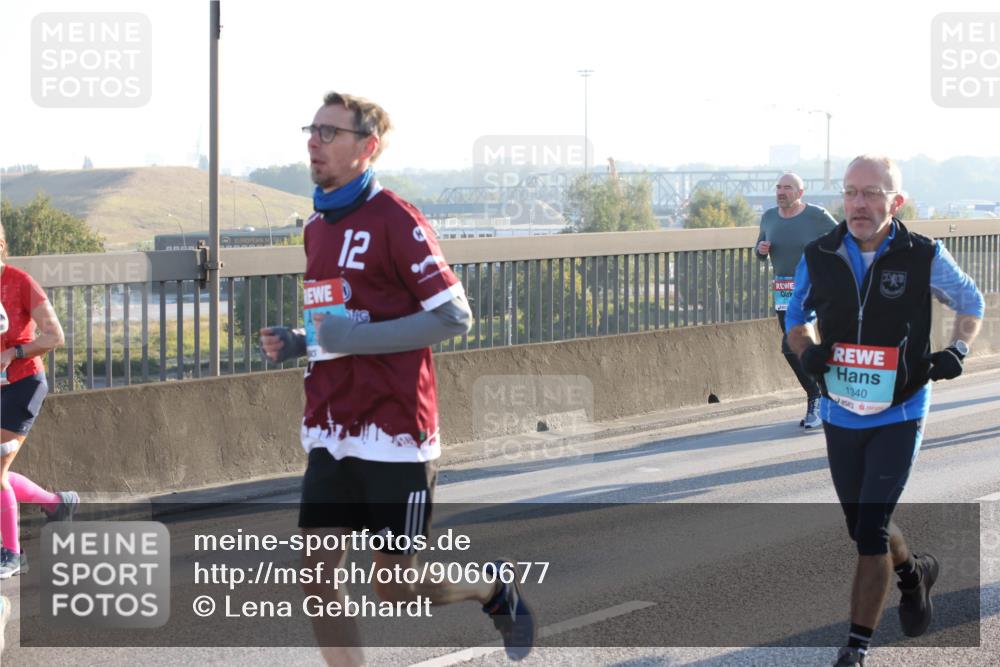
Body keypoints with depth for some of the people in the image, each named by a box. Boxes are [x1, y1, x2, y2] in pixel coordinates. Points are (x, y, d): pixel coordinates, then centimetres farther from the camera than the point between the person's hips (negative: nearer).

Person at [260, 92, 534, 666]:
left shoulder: (394, 220, -12)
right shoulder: (318, 226, 13)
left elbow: (454, 316, -16)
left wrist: (354, 338, -21)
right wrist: (297, 343, 6)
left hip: (392, 434, -7)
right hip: (331, 436, 7)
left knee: (394, 590, 2)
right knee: (317, 581, -2)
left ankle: (494, 586, 30)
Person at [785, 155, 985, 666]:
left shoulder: (923, 257, -11)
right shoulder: (819, 257, -5)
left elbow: (970, 301, 7)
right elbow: (796, 316, 12)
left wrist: (958, 349, -10)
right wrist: (807, 351, -9)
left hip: (898, 416, -4)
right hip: (839, 414, 4)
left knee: (870, 531, -11)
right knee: (860, 524, 17)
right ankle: (914, 574, 48)